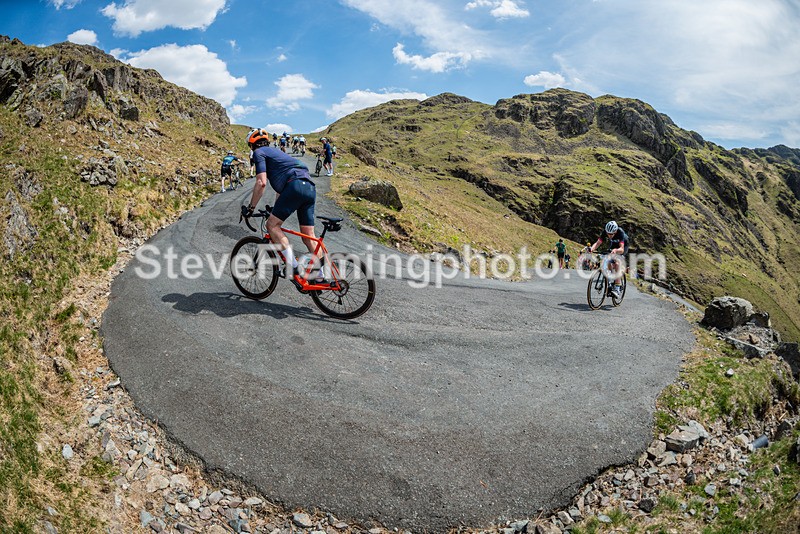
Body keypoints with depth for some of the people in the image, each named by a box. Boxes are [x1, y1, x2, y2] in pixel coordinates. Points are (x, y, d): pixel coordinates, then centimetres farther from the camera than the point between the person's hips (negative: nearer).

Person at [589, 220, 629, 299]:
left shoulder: (620, 232, -37)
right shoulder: (605, 232, -26)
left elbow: (621, 249, -44)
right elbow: (598, 243, -32)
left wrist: (615, 250, -65)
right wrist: (592, 248, -52)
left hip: (623, 246, -5)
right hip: (613, 245, 5)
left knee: (617, 263, -26)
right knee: (609, 263, -15)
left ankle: (617, 288, -27)